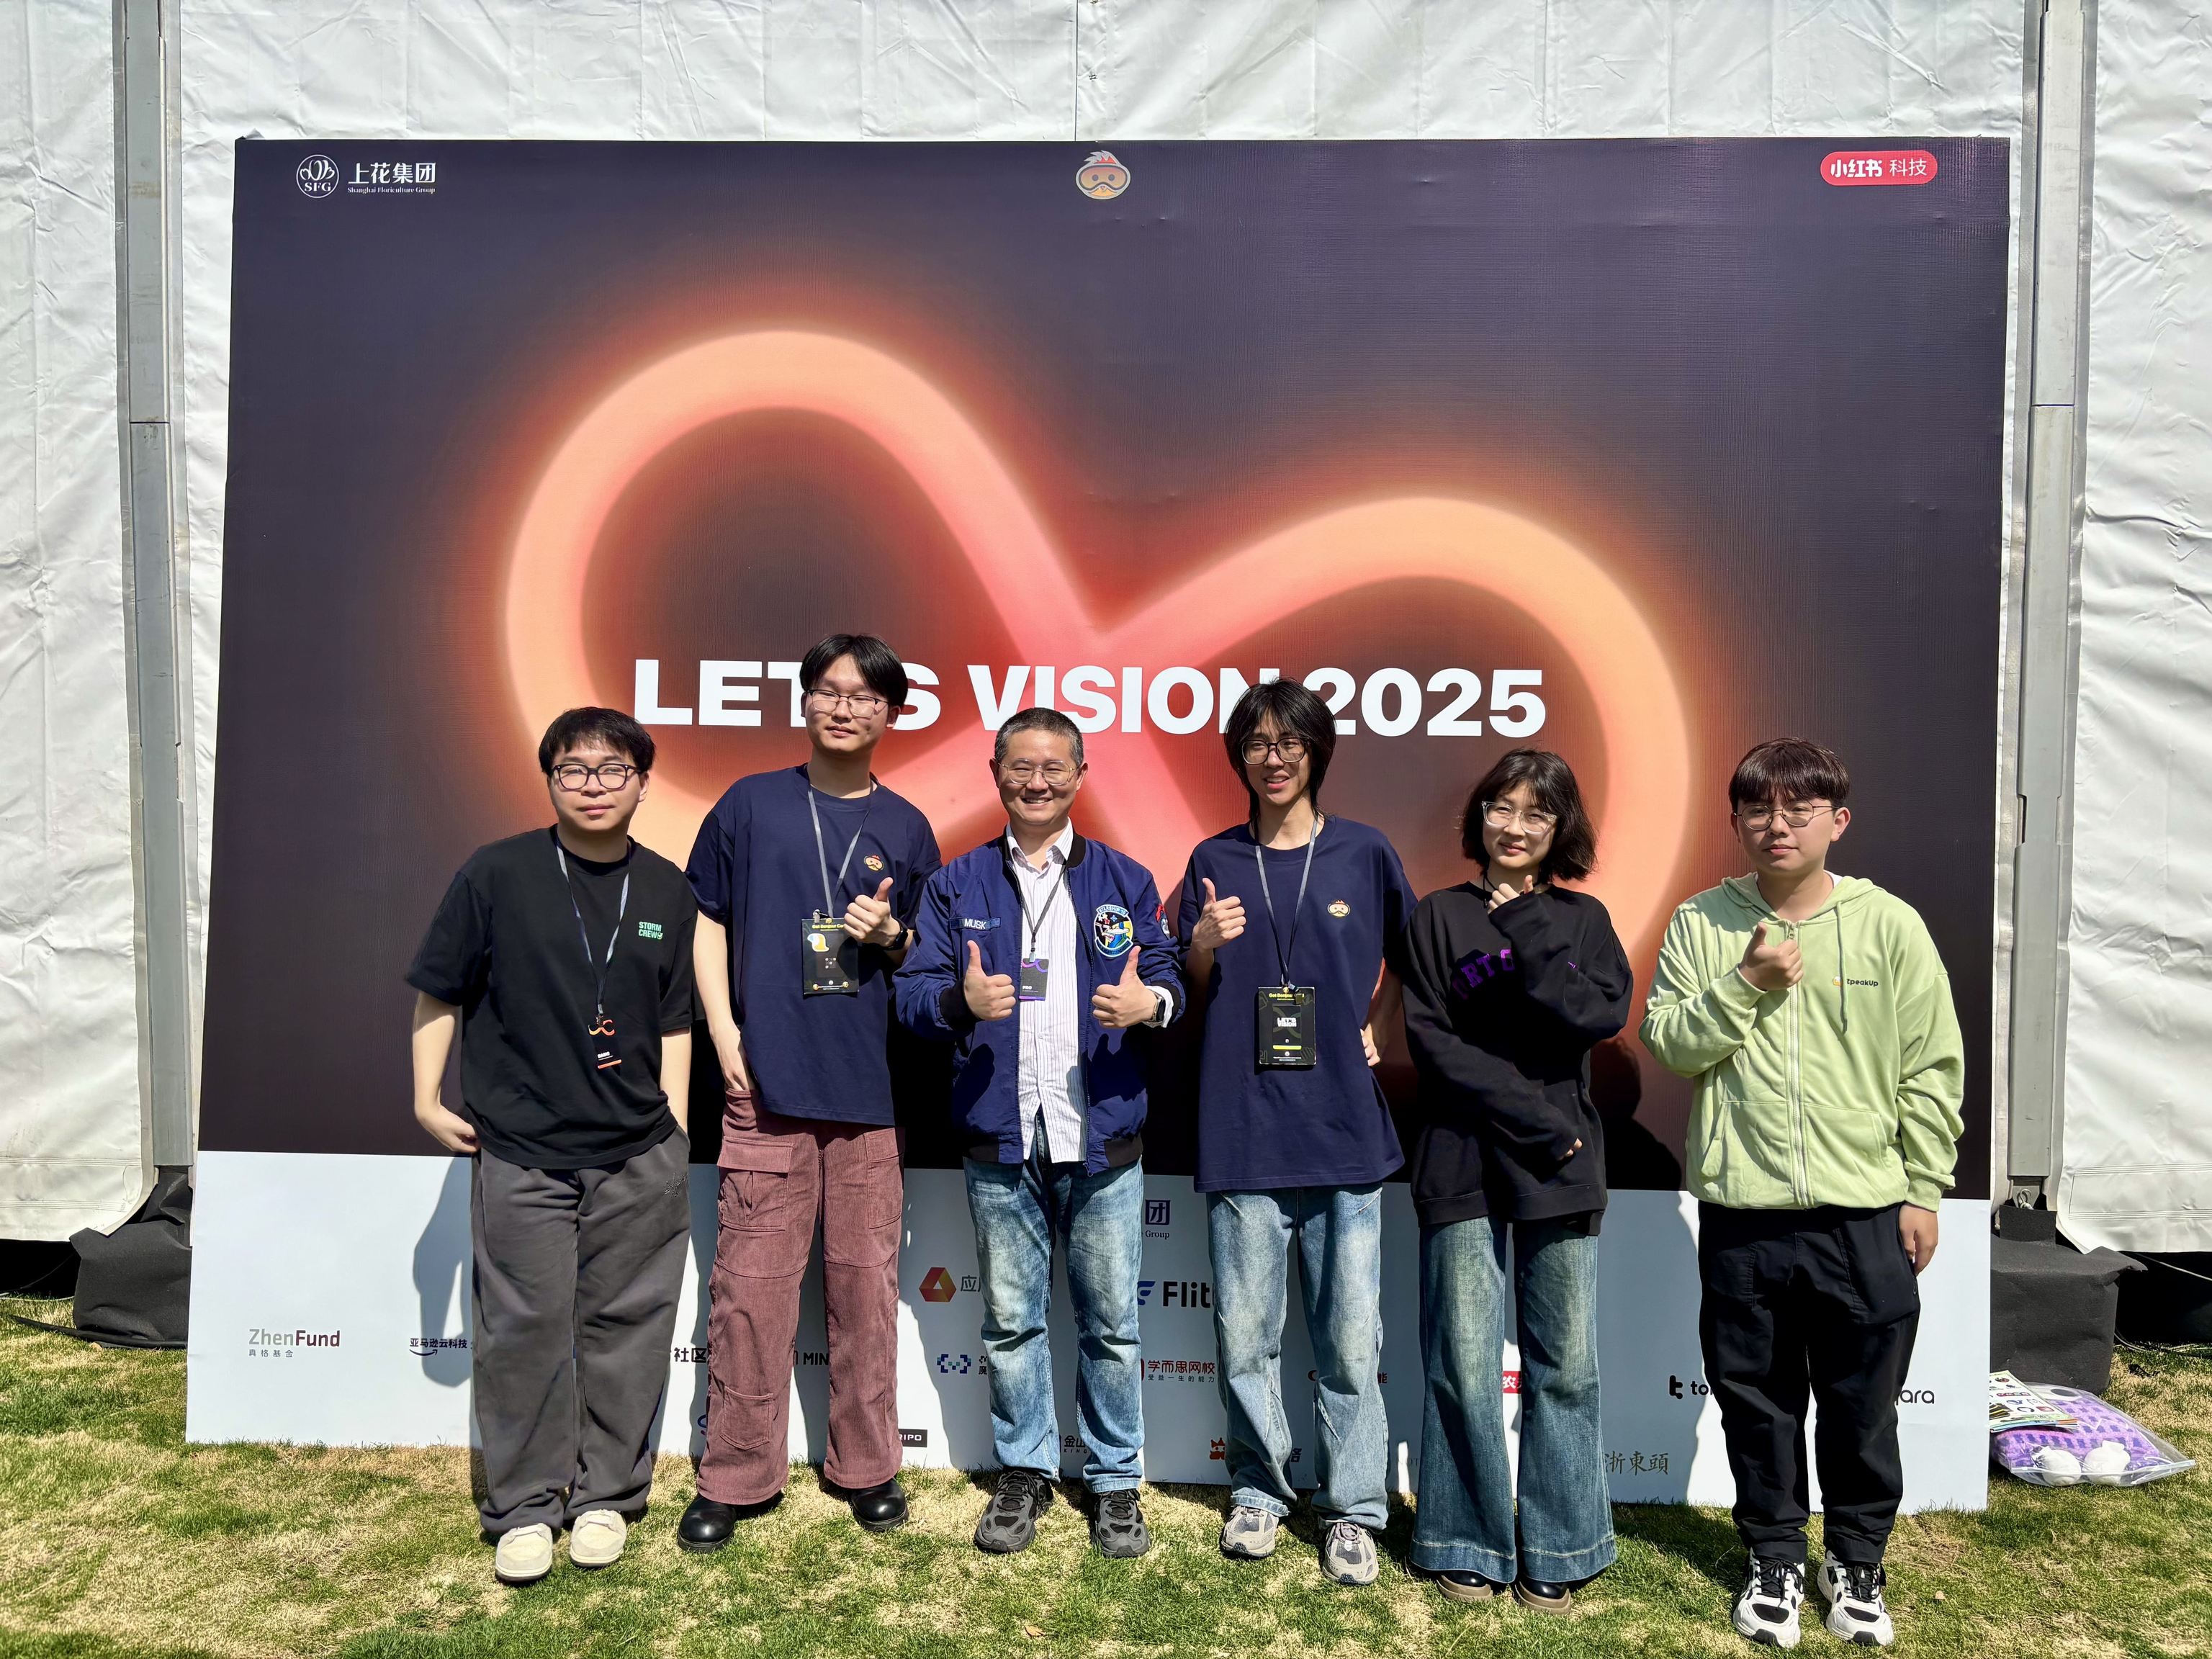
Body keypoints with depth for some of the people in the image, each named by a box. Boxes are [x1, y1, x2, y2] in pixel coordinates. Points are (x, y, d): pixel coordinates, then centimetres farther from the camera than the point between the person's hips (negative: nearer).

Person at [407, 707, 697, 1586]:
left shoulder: (666, 890, 3)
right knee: (525, 1331, 6)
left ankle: (605, 1495, 27)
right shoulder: (496, 874, -4)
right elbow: (439, 993, 3)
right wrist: (428, 1100, 0)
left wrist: (676, 1126, 5)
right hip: (520, 1155, -2)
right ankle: (523, 1508, 24)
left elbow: (673, 1021, 8)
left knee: (625, 1327, 10)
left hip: (640, 1159, 2)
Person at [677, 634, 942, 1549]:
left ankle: (865, 1464, 24)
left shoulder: (906, 828, 9)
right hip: (766, 1079, -1)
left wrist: (891, 935, -7)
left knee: (865, 1277, 8)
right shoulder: (751, 804, 5)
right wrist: (726, 1037, -3)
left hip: (869, 1086, 2)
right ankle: (736, 1477, 17)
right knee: (751, 1282, 1)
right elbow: (709, 924, 7)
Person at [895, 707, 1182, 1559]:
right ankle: (1024, 1472, 30)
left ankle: (1114, 1481, 25)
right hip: (1000, 1139, 1)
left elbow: (1168, 975, 4)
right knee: (1010, 1320, 12)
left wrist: (1151, 1001, -19)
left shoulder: (1124, 880, 7)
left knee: (1110, 1322, 8)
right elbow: (914, 990, 1)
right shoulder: (957, 883, 7)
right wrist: (960, 1002, -21)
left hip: (1103, 1138, 0)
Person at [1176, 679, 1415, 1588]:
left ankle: (1351, 1507, 20)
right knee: (1244, 1334, 7)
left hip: (1343, 1128, -1)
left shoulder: (1363, 853, 4)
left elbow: (1405, 961, 16)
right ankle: (1258, 1490, 26)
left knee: (1349, 1335, 3)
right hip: (1242, 1130, 1)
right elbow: (1190, 995, 10)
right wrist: (1204, 947, -10)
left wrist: (1376, 1030, 2)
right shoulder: (1216, 861, 7)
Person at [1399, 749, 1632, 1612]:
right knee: (1465, 1364, 1)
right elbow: (1432, 1042, -5)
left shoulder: (1580, 918, 11)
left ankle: (1555, 1548, 20)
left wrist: (1528, 936, -12)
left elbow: (1604, 1015, -6)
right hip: (1463, 1165, -2)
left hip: (1561, 1173, 2)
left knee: (1565, 1367, 5)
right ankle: (1472, 1542, 17)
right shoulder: (1440, 916, 4)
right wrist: (1535, 1119, -10)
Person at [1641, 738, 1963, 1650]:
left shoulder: (1890, 924, -2)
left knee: (1863, 1405, 12)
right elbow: (1666, 1042, -3)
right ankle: (1775, 1560, 32)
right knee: (1756, 1397, 13)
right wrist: (1745, 983, -15)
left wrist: (1923, 1190, 1)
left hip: (1865, 1209, 0)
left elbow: (1933, 1068, 1)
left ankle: (1856, 1563, 33)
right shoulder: (1701, 924, 1)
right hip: (1740, 1209, 1)